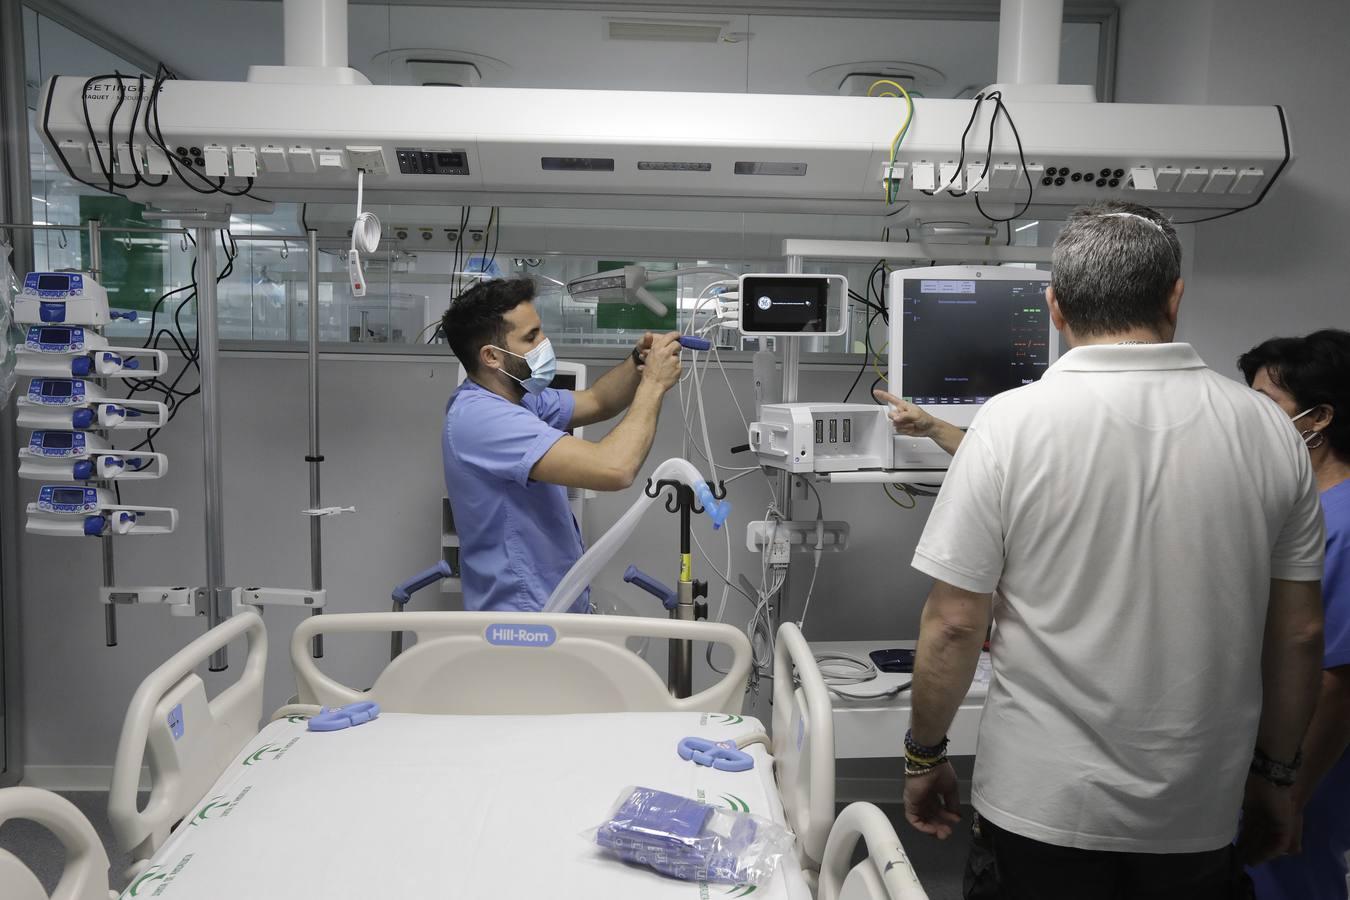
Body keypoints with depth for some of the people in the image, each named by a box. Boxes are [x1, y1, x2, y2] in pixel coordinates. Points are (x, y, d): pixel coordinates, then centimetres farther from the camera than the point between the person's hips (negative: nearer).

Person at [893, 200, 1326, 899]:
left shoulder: (1011, 423, -15)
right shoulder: (1269, 431, -4)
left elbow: (955, 623, -14)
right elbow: (1299, 633, 2)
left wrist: (923, 756, 1)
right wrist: (1273, 775, 16)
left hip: (1042, 812, -3)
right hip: (1201, 816, 4)